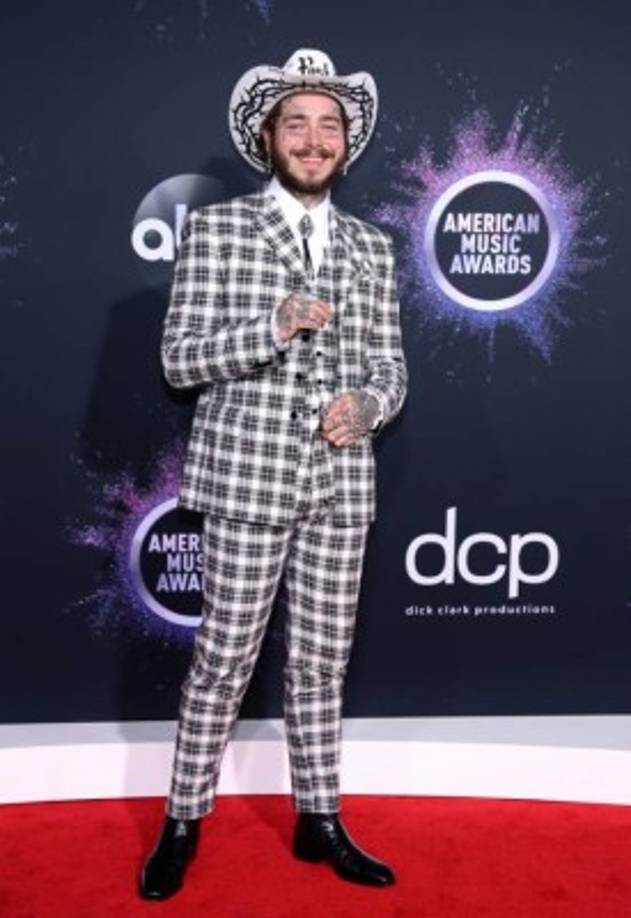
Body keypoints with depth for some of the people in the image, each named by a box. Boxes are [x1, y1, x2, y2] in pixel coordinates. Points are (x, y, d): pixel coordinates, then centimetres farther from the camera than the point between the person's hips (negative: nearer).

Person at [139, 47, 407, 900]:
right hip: (248, 476, -3)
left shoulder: (372, 248, 11)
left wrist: (367, 405, -12)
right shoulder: (215, 229, 0)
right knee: (224, 657, 4)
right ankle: (184, 821, 23)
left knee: (323, 660, 11)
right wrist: (274, 327, -21)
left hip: (341, 483, 4)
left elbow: (390, 365, 11)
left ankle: (319, 821, 27)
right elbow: (179, 357, -6)